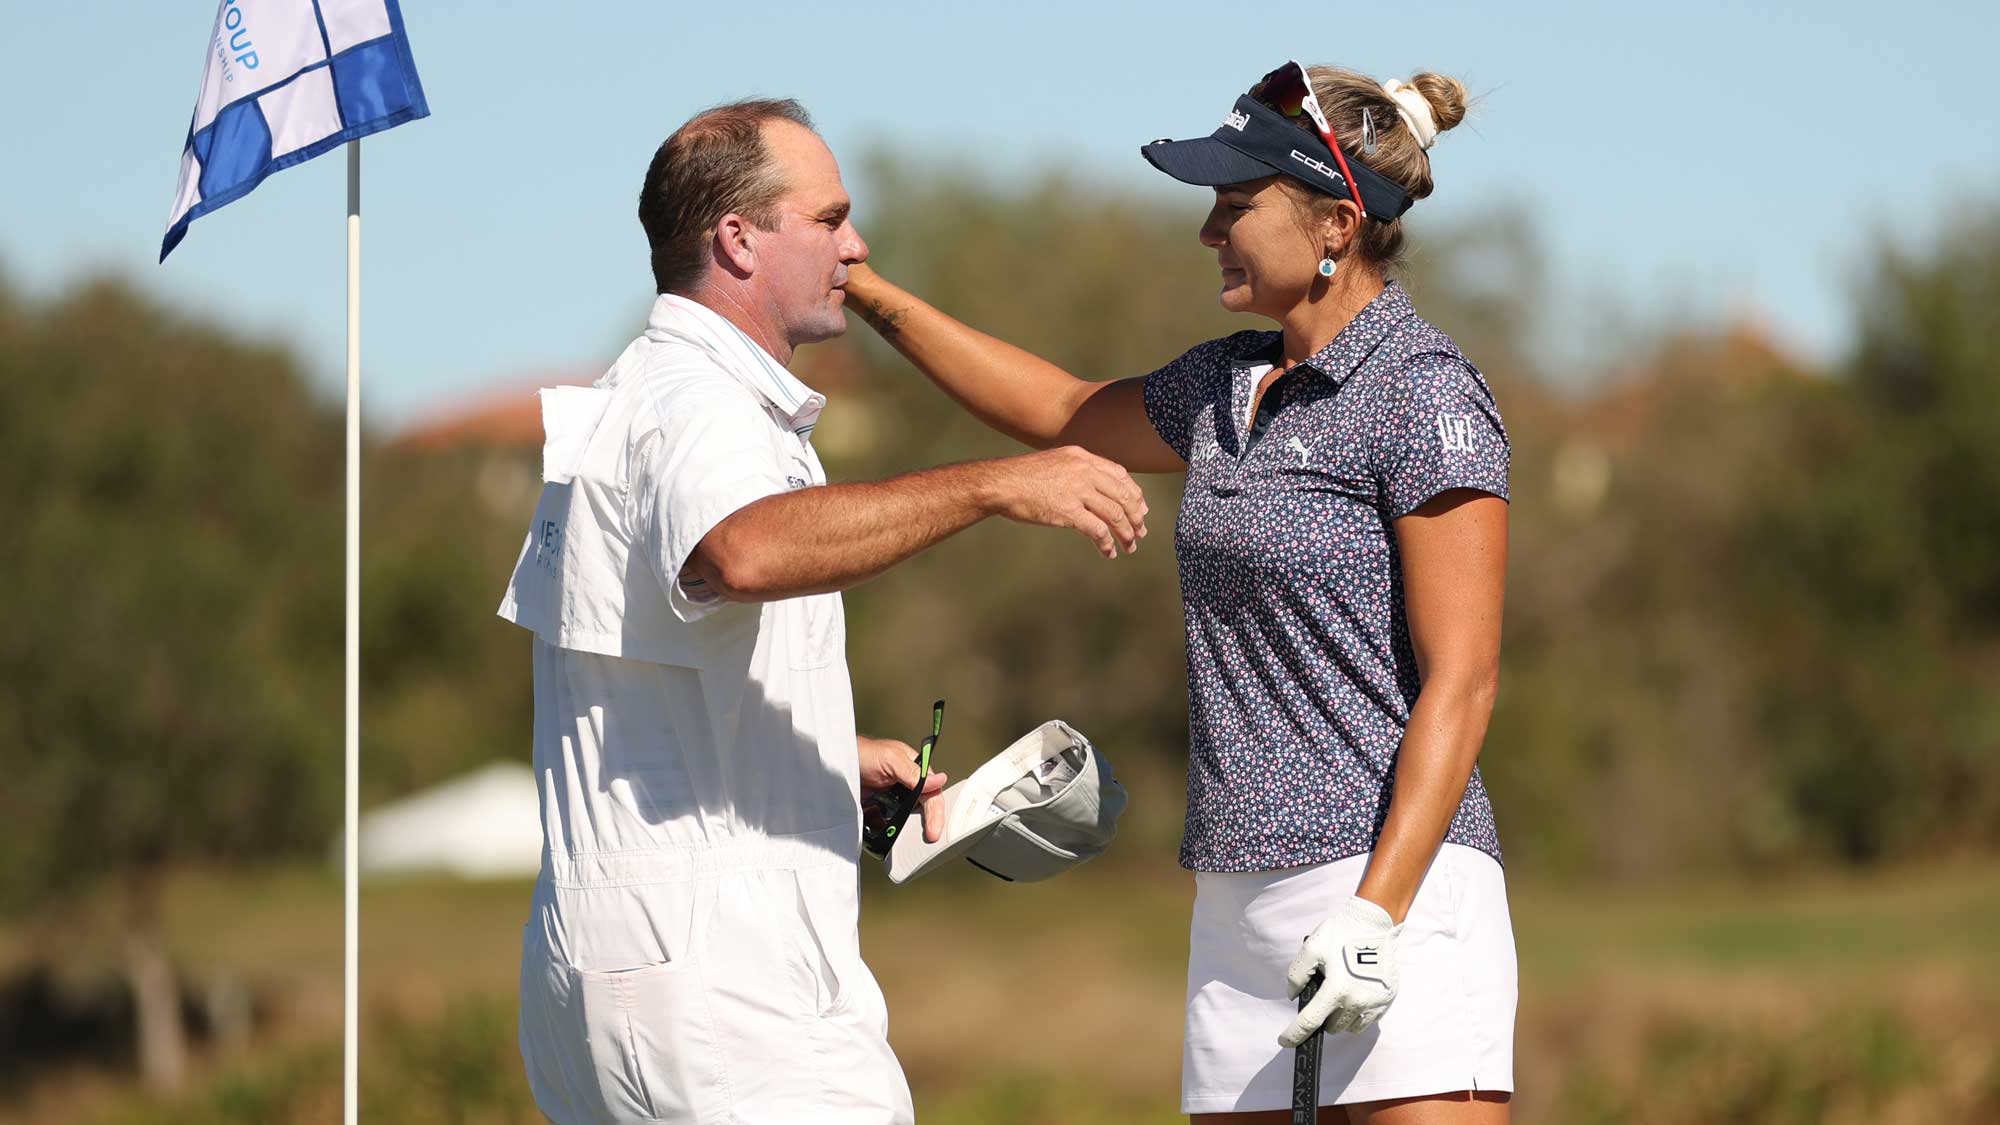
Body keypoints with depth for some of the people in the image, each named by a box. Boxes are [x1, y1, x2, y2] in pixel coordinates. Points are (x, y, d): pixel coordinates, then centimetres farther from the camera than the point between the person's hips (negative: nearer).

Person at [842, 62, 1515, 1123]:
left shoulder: (1427, 396, -9)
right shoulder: (1229, 384, 15)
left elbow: (1460, 680, -14)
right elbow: (1063, 411, 34)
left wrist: (1379, 910, -21)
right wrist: (871, 295, 30)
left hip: (1395, 880, -8)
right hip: (1239, 902, 8)